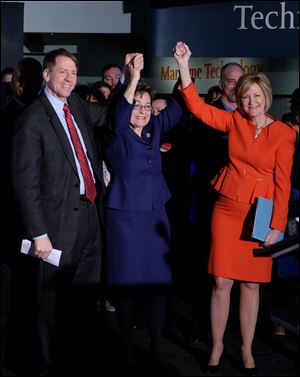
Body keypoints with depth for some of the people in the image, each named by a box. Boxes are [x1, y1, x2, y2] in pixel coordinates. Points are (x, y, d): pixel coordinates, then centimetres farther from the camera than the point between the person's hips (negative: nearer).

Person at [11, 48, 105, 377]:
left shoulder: (77, 106, 9)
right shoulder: (32, 119, -12)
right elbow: (25, 182, -14)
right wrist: (39, 233, -17)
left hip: (90, 214, 7)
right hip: (60, 221, -7)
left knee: (86, 297, 17)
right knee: (54, 300, 8)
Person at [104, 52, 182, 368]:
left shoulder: (154, 129, 8)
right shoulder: (117, 134, -6)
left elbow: (178, 107, 3)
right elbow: (119, 116, -26)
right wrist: (133, 79, -40)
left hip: (155, 214, 5)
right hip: (124, 215, -5)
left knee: (158, 280, 5)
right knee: (126, 282, 1)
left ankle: (156, 348, 15)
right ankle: (127, 350, 12)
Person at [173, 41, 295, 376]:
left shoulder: (283, 133, -3)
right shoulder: (234, 121, 3)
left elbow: (283, 182, -4)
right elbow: (198, 108, -6)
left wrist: (277, 225, -7)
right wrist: (184, 67, -13)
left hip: (261, 216, -1)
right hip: (227, 209, 1)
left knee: (251, 283, 7)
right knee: (222, 281, 2)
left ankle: (246, 350, 22)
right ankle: (217, 346, 17)